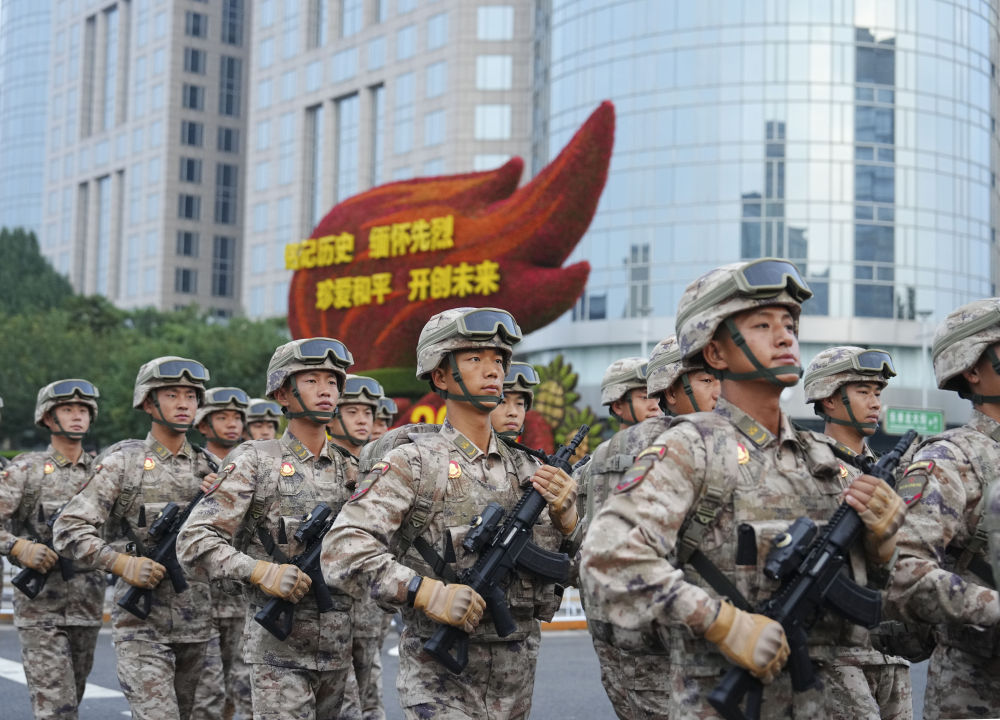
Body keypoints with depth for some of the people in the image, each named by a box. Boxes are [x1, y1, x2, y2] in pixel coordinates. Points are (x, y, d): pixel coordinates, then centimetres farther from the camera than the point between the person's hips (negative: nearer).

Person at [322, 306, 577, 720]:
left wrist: (565, 516, -11)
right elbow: (341, 551, -16)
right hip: (440, 686, -5)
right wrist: (427, 591, -26)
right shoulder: (414, 464, -6)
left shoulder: (525, 469, 10)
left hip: (516, 685, 5)